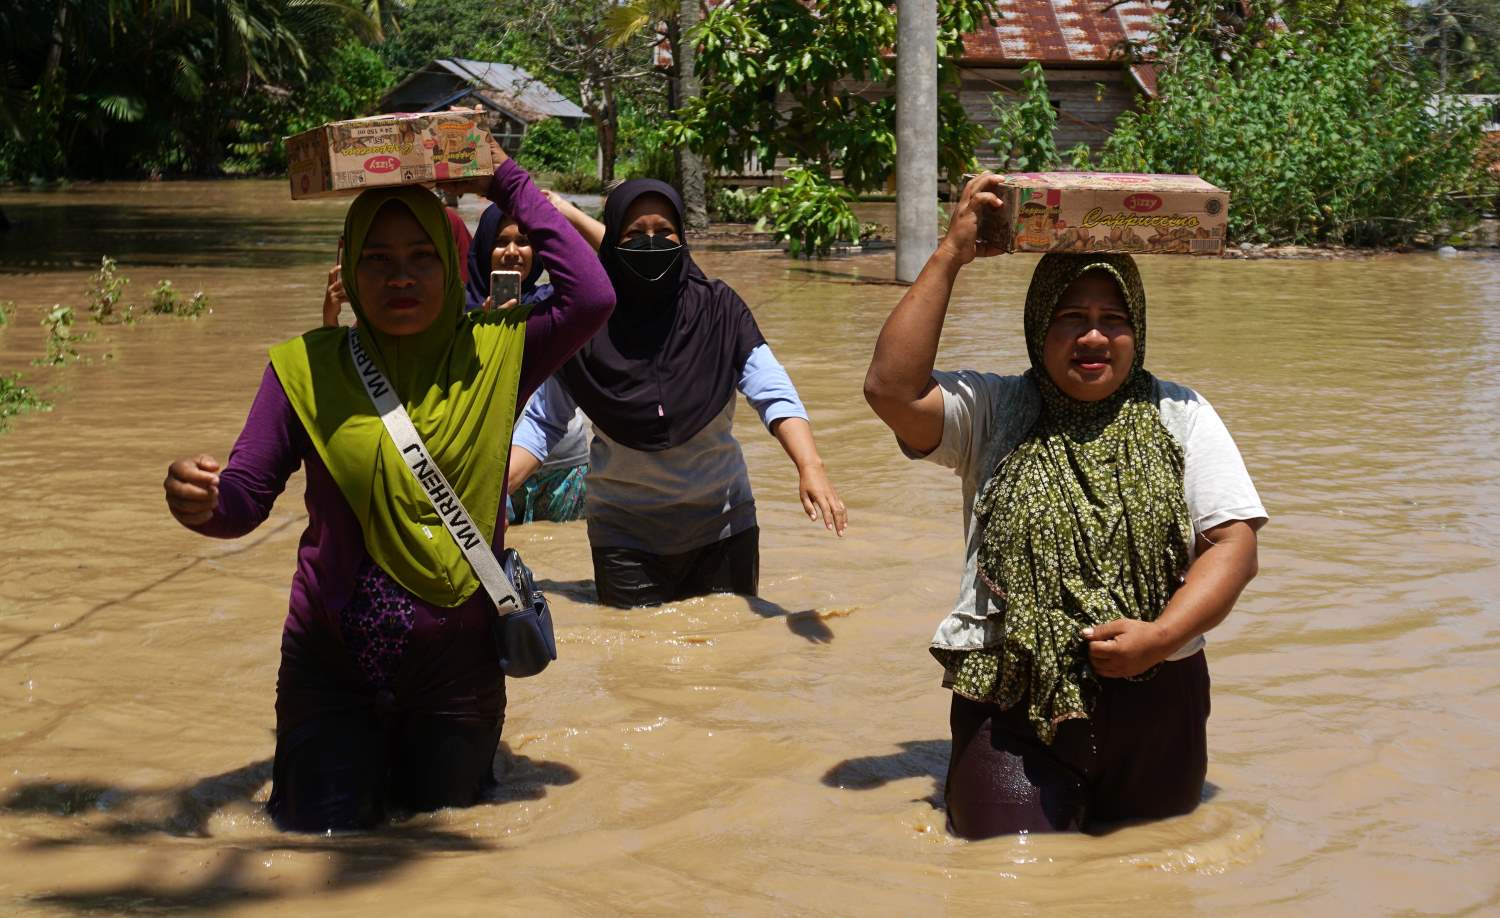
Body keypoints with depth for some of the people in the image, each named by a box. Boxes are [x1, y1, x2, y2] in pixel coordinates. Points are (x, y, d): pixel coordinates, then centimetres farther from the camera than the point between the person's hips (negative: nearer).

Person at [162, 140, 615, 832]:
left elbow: (590, 297, -19)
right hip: (331, 663, 0)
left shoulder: (494, 356, -4)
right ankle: (360, 756, 31)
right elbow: (244, 499, -6)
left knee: (441, 816, 14)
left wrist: (508, 183, -11)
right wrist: (198, 502, -30)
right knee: (326, 828, 1)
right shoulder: (307, 369, -4)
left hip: (456, 663, 0)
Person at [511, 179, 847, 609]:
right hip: (625, 532, 0)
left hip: (722, 523, 1)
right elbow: (543, 421, -4)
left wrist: (810, 467, -32)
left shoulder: (718, 309, -8)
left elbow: (774, 394, -16)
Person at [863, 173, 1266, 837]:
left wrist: (1160, 635, -16)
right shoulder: (991, 411, 5)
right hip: (1013, 700, -2)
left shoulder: (1180, 416, 7)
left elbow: (1234, 545, 0)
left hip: (1156, 696, 2)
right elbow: (891, 389, -12)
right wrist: (951, 256, -11)